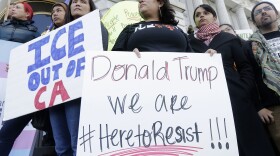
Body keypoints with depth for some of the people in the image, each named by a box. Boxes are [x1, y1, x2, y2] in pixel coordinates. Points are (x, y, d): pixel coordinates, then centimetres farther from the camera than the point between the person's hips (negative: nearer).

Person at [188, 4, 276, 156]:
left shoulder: (229, 39, 12)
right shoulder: (190, 42, 12)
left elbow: (246, 68, 9)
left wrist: (243, 90, -5)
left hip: (235, 98, 1)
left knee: (247, 142, 2)